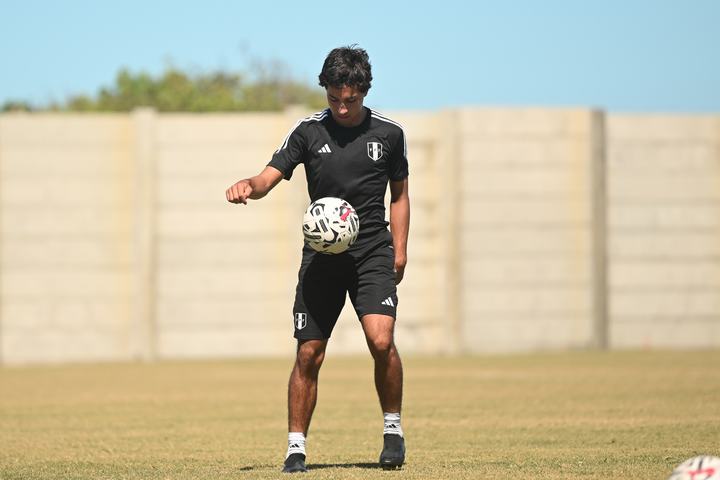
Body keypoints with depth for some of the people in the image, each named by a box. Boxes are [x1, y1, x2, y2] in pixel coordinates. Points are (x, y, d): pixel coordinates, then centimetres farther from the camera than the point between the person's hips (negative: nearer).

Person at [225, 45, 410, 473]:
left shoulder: (389, 133, 3)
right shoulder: (309, 131, 1)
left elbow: (400, 195, 14)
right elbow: (270, 177, -5)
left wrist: (399, 251, 6)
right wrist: (249, 186, -28)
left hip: (373, 253, -1)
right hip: (321, 255, 1)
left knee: (382, 340, -19)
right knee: (309, 354, -2)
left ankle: (393, 428, 2)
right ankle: (296, 447, 8)